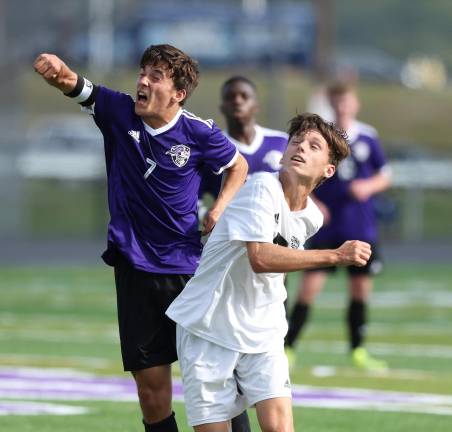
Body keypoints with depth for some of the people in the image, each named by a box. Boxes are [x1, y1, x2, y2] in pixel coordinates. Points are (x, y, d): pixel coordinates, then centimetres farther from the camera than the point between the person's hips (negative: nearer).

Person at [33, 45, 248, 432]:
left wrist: (220, 209, -5)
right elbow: (76, 87, -16)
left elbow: (238, 166, 11)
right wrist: (59, 72, -40)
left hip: (187, 268, -2)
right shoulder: (119, 113, -3)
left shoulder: (199, 133, -7)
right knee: (151, 385, 4)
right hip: (134, 268, 2)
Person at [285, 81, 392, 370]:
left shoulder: (368, 137, 2)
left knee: (361, 289, 7)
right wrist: (312, 204, -12)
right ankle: (288, 348, -1)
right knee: (310, 286, -8)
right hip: (326, 228, -2)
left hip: (361, 228, 2)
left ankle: (358, 351, 20)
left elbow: (384, 176, 11)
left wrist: (369, 186, -9)